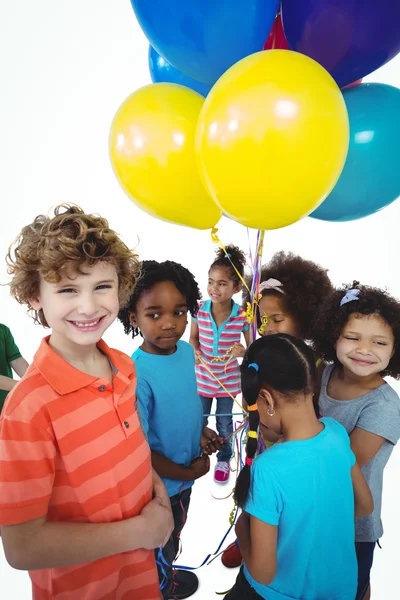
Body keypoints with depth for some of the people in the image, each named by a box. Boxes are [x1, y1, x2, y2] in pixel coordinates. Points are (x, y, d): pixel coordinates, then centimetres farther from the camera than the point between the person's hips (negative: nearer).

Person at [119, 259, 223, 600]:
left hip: (187, 472, 7)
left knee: (176, 531, 32)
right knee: (163, 544, 23)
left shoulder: (188, 351, -11)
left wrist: (200, 431, -7)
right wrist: (188, 472, -14)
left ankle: (165, 569, 60)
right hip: (160, 483, -6)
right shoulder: (136, 374, -32)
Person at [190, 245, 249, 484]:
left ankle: (224, 459, 45)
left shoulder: (243, 316, -19)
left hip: (228, 380, -1)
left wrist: (242, 350, -28)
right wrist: (195, 351, -18)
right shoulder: (200, 310, -14)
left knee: (224, 423, 19)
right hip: (202, 377, 1)